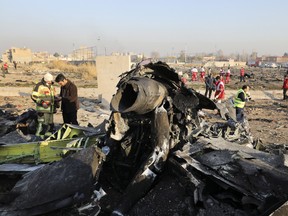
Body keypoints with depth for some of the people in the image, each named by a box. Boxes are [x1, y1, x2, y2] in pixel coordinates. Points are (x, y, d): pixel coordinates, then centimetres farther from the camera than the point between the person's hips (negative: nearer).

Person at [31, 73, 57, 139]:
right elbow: (34, 96, -14)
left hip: (50, 109, 8)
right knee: (42, 124, -12)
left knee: (51, 125, 12)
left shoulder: (51, 86, 16)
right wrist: (42, 102, -23)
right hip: (42, 109, -8)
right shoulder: (39, 86, -8)